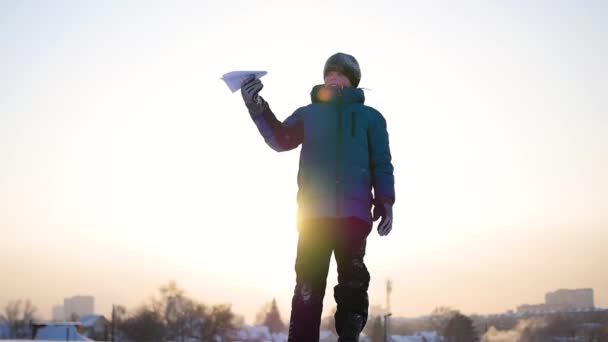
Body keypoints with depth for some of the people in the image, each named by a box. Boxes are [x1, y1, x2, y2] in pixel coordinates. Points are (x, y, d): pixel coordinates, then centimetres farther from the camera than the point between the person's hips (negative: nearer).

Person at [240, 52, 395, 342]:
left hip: (354, 213, 0)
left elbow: (382, 164, 12)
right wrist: (257, 109, -13)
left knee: (353, 285, -5)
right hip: (314, 212, 0)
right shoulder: (308, 114, 21)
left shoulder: (370, 117, 19)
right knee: (308, 287, -6)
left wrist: (385, 202, -4)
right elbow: (280, 140, 5)